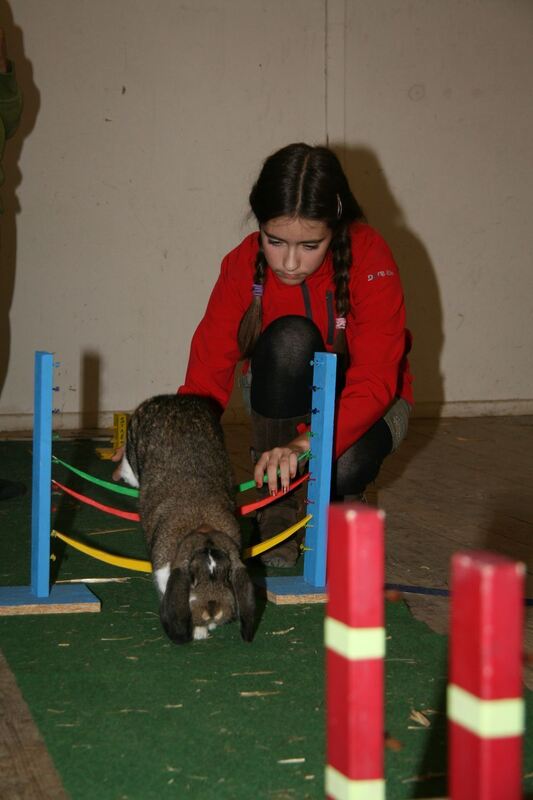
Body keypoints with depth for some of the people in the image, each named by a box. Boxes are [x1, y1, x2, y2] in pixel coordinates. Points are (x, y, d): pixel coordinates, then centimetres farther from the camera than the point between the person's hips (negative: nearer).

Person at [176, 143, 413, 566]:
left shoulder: (369, 257, -26)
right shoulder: (244, 265, -19)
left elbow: (375, 380, -33)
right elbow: (209, 368, -21)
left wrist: (308, 443, -51)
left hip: (364, 402, -2)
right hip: (286, 402, 2)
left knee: (344, 466, -36)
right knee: (289, 338, -33)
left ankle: (342, 494, 5)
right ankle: (278, 503, -19)